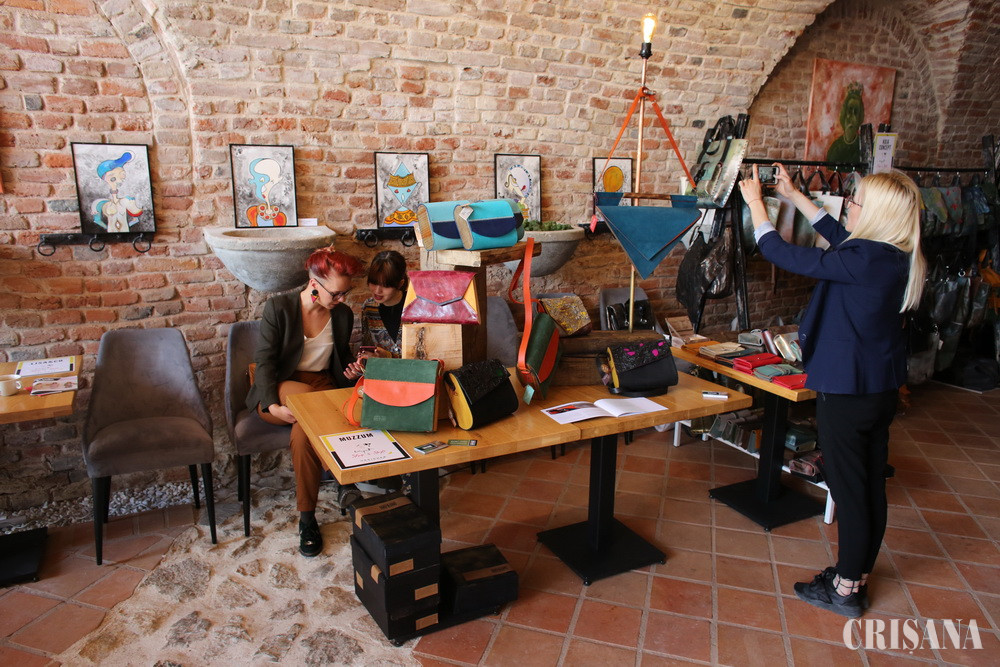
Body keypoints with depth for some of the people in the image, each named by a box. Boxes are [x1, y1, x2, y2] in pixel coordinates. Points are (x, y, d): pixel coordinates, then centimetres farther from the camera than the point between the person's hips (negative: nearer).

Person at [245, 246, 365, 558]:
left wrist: (352, 372, -8)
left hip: (323, 386, 3)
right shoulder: (278, 307, -9)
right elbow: (264, 361, -11)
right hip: (279, 389, -3)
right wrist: (273, 405, -26)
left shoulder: (343, 315, 4)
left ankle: (307, 518, -21)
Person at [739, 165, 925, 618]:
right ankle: (857, 576, 33)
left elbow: (781, 254, -19)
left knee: (849, 489, 4)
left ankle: (845, 590, 20)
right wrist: (793, 195, 22)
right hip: (882, 388, 9)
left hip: (846, 390, -9)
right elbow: (837, 234, 18)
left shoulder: (864, 260, -24)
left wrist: (754, 202, -4)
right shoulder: (897, 257, 2)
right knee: (871, 484, 17)